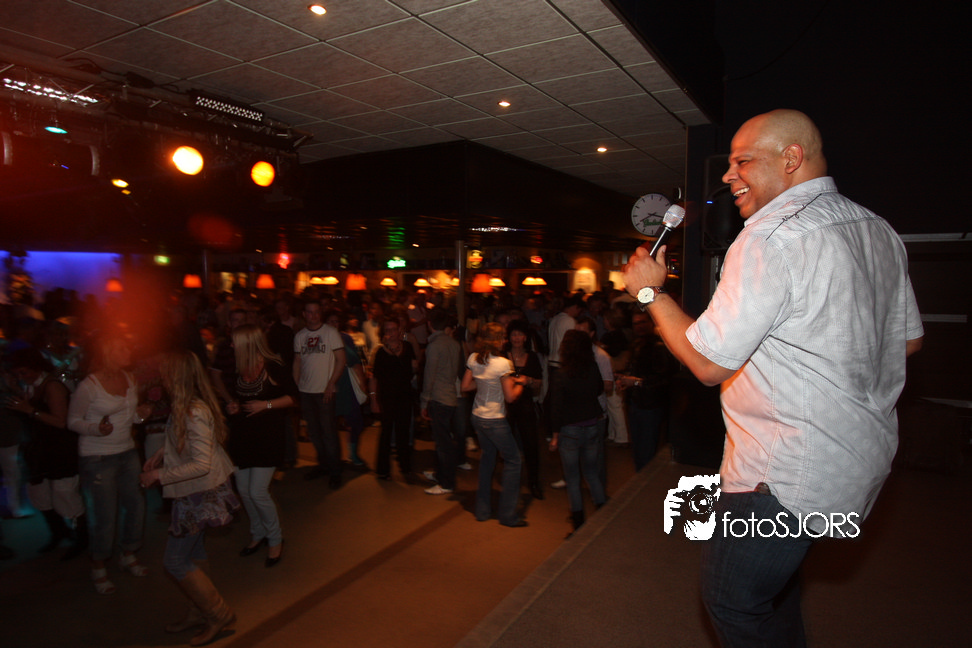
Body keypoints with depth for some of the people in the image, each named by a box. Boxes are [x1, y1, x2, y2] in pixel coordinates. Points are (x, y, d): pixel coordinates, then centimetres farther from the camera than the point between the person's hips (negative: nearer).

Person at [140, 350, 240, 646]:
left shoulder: (194, 412, -29)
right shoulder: (184, 406, 1)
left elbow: (201, 464, -29)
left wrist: (160, 475, -21)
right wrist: (161, 455, 5)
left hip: (200, 494, -10)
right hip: (195, 491, 10)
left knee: (175, 561, 2)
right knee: (193, 553, 22)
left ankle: (219, 615, 16)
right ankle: (199, 613, 40)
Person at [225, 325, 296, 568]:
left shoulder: (273, 367, -13)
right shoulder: (239, 368, 5)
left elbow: (293, 397, -8)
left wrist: (266, 405, -19)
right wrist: (233, 406, 2)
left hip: (268, 437, -6)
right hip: (241, 436, 7)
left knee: (258, 492, -8)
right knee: (243, 490, 11)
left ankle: (275, 538, 15)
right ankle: (258, 533, 33)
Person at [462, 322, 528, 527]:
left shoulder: (473, 359, 0)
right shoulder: (503, 363, -19)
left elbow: (465, 386, 8)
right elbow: (510, 396, -16)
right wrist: (520, 383, 1)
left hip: (477, 417, 7)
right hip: (495, 421, -7)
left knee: (487, 458, 21)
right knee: (513, 460, 8)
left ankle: (483, 510, 28)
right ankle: (508, 515, 12)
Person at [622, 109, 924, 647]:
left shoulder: (768, 240, -22)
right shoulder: (877, 230, 7)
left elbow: (708, 363, -20)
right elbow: (908, 340, 16)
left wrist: (650, 292, -8)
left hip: (791, 471, -9)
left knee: (732, 601, 8)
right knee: (774, 580, 27)